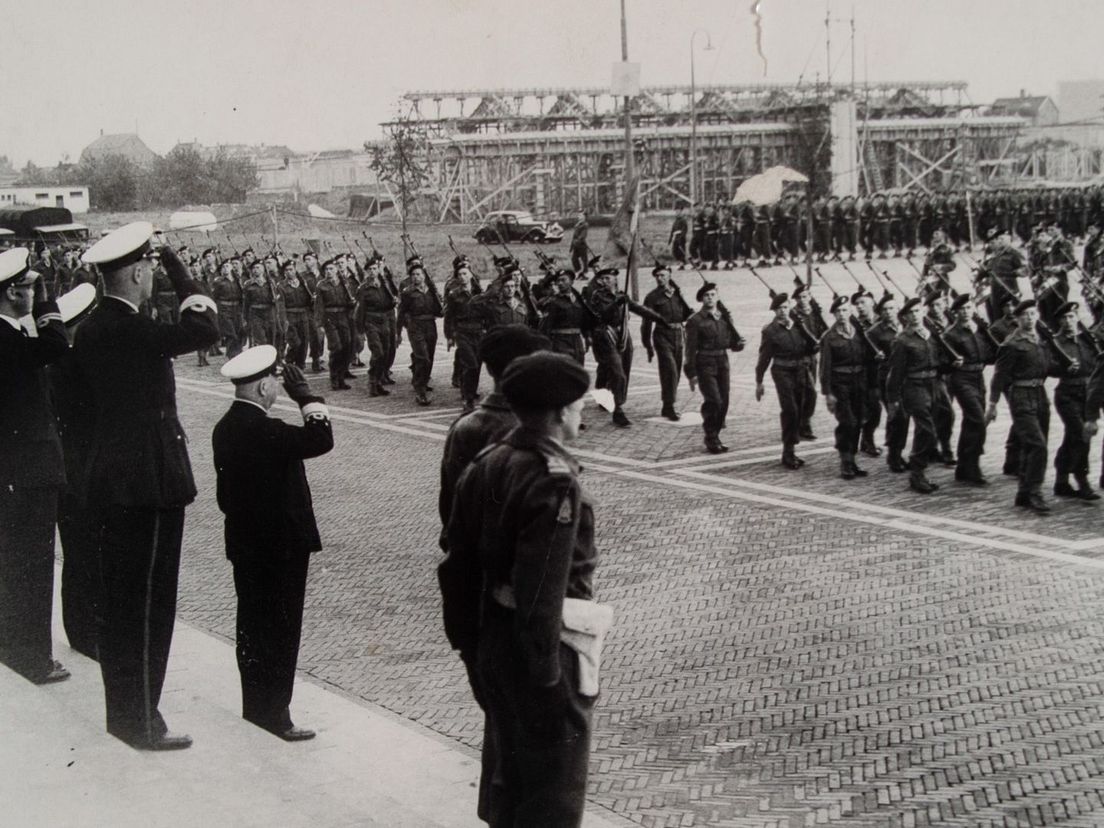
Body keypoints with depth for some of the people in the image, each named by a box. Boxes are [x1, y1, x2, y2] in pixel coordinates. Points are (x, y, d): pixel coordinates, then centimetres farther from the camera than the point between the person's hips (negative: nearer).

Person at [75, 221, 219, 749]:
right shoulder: (125, 330, -20)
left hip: (115, 484, 10)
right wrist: (178, 270, -9)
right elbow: (204, 330, -19)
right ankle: (139, 722, 8)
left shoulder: (93, 328, 9)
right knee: (146, 605, -1)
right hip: (147, 486, -10)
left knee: (121, 602, 17)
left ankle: (125, 711, 29)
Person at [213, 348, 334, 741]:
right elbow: (321, 439, -25)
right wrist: (306, 396, -16)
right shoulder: (264, 431, -24)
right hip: (280, 546, -9)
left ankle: (256, 705, 29)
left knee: (253, 624, 17)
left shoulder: (225, 428, 5)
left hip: (245, 542, 9)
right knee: (279, 629, 2)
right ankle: (273, 712, 9)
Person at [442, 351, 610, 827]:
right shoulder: (554, 483, -23)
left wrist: (466, 636, 15)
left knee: (511, 771, 24)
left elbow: (459, 560, 8)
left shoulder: (487, 463, 3)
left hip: (494, 640, 8)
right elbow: (542, 587, -27)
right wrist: (547, 674, -21)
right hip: (540, 645, -8)